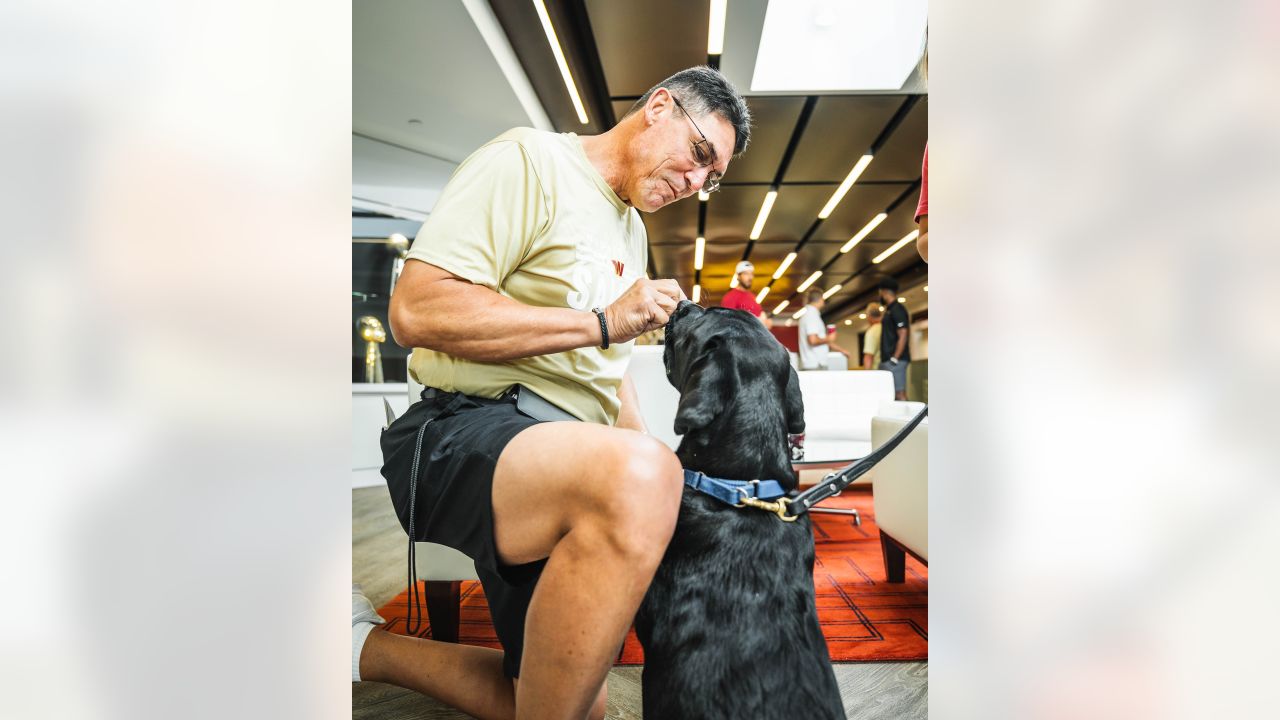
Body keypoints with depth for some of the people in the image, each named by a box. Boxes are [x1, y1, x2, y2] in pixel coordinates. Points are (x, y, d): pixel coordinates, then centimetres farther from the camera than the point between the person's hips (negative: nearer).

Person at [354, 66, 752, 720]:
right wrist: (602, 322, -16)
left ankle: (368, 650, 24)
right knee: (637, 478, -40)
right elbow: (417, 310, -19)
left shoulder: (631, 231, 21)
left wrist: (659, 479, 16)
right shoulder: (530, 160, -6)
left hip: (564, 461, 9)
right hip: (464, 432, -9)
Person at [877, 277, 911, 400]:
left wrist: (895, 358, -20)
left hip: (895, 360, -10)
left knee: (899, 393, -11)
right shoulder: (889, 310, 19)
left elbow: (902, 336, -16)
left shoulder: (897, 309, -10)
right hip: (887, 360, 10)